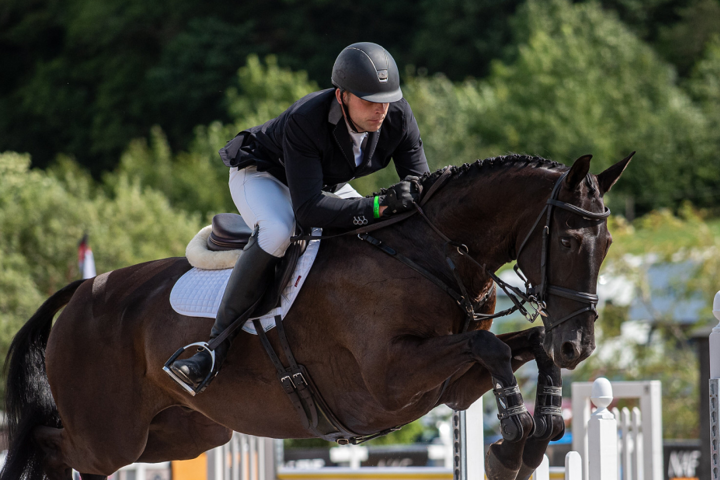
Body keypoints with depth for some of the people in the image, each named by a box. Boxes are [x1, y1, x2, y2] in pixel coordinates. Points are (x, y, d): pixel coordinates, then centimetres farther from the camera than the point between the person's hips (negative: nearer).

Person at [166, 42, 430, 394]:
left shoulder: (398, 115, -25)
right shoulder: (303, 121, -40)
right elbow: (308, 208, -45)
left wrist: (410, 192, -40)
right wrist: (378, 206, -53)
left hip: (330, 183, 6)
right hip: (262, 176, -6)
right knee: (277, 233, -37)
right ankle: (217, 342, -31)